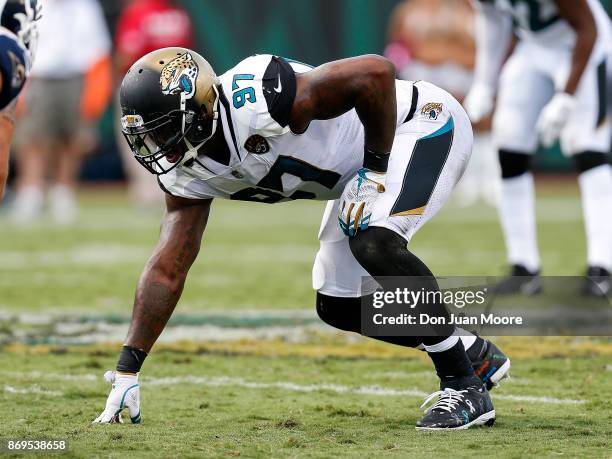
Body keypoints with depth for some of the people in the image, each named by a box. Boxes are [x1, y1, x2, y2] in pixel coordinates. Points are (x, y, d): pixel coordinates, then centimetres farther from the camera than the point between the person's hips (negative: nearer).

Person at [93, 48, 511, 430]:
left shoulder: (253, 104, -35)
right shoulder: (188, 174, -8)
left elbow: (376, 72, -34)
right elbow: (167, 270, -4)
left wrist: (375, 169, -26)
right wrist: (127, 370, -7)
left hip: (425, 122, -9)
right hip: (362, 164, 9)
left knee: (375, 242, -31)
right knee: (339, 305, 7)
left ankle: (465, 386, -18)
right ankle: (478, 355, 24)